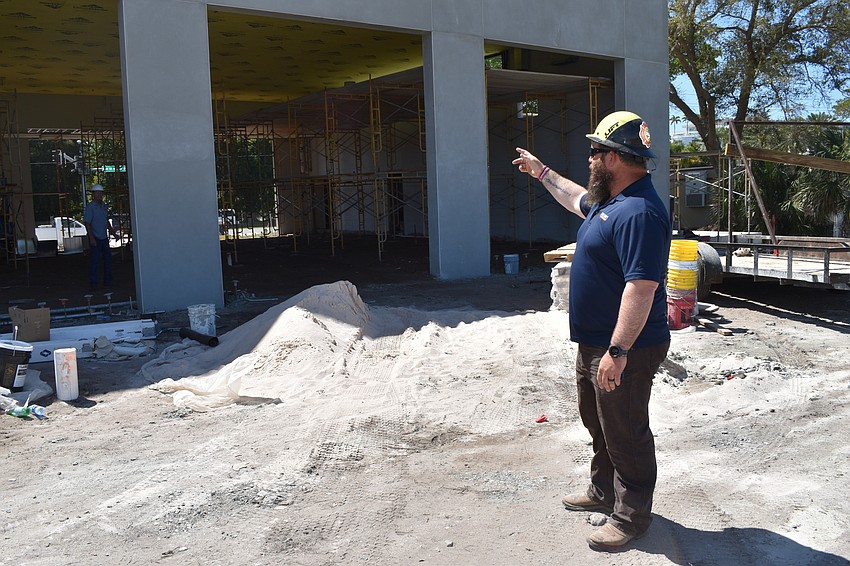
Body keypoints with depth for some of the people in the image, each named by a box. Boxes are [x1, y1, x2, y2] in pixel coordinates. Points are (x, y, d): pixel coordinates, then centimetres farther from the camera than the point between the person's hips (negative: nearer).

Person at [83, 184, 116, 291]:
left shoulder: (104, 205, 11)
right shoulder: (90, 207, -10)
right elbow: (87, 223, -13)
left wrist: (110, 229, 6)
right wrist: (91, 238, -19)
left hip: (104, 237, 7)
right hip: (95, 238, -7)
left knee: (108, 259, 10)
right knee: (94, 261, -4)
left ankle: (108, 282, 20)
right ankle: (93, 284, 1)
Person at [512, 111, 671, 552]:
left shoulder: (638, 213, -26)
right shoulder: (610, 200, 9)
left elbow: (641, 287, -31)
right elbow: (578, 200, 33)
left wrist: (618, 351, -32)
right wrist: (541, 172, 39)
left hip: (623, 350, -11)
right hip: (594, 342, 11)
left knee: (625, 434, 4)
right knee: (598, 423, 24)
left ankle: (631, 516, 20)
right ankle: (603, 491, 42)